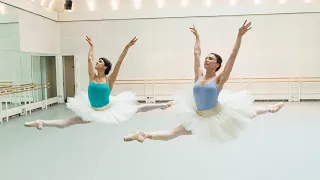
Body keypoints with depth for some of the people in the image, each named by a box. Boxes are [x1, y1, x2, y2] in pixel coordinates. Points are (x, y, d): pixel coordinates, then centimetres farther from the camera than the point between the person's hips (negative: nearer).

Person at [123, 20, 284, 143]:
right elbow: (196, 53, 8)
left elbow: (233, 56, -18)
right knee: (173, 133, -1)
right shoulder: (199, 76, -2)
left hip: (219, 116, -2)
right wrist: (197, 37, 21)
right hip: (199, 117, 2)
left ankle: (269, 109, 47)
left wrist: (239, 36, -20)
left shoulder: (219, 79, -13)